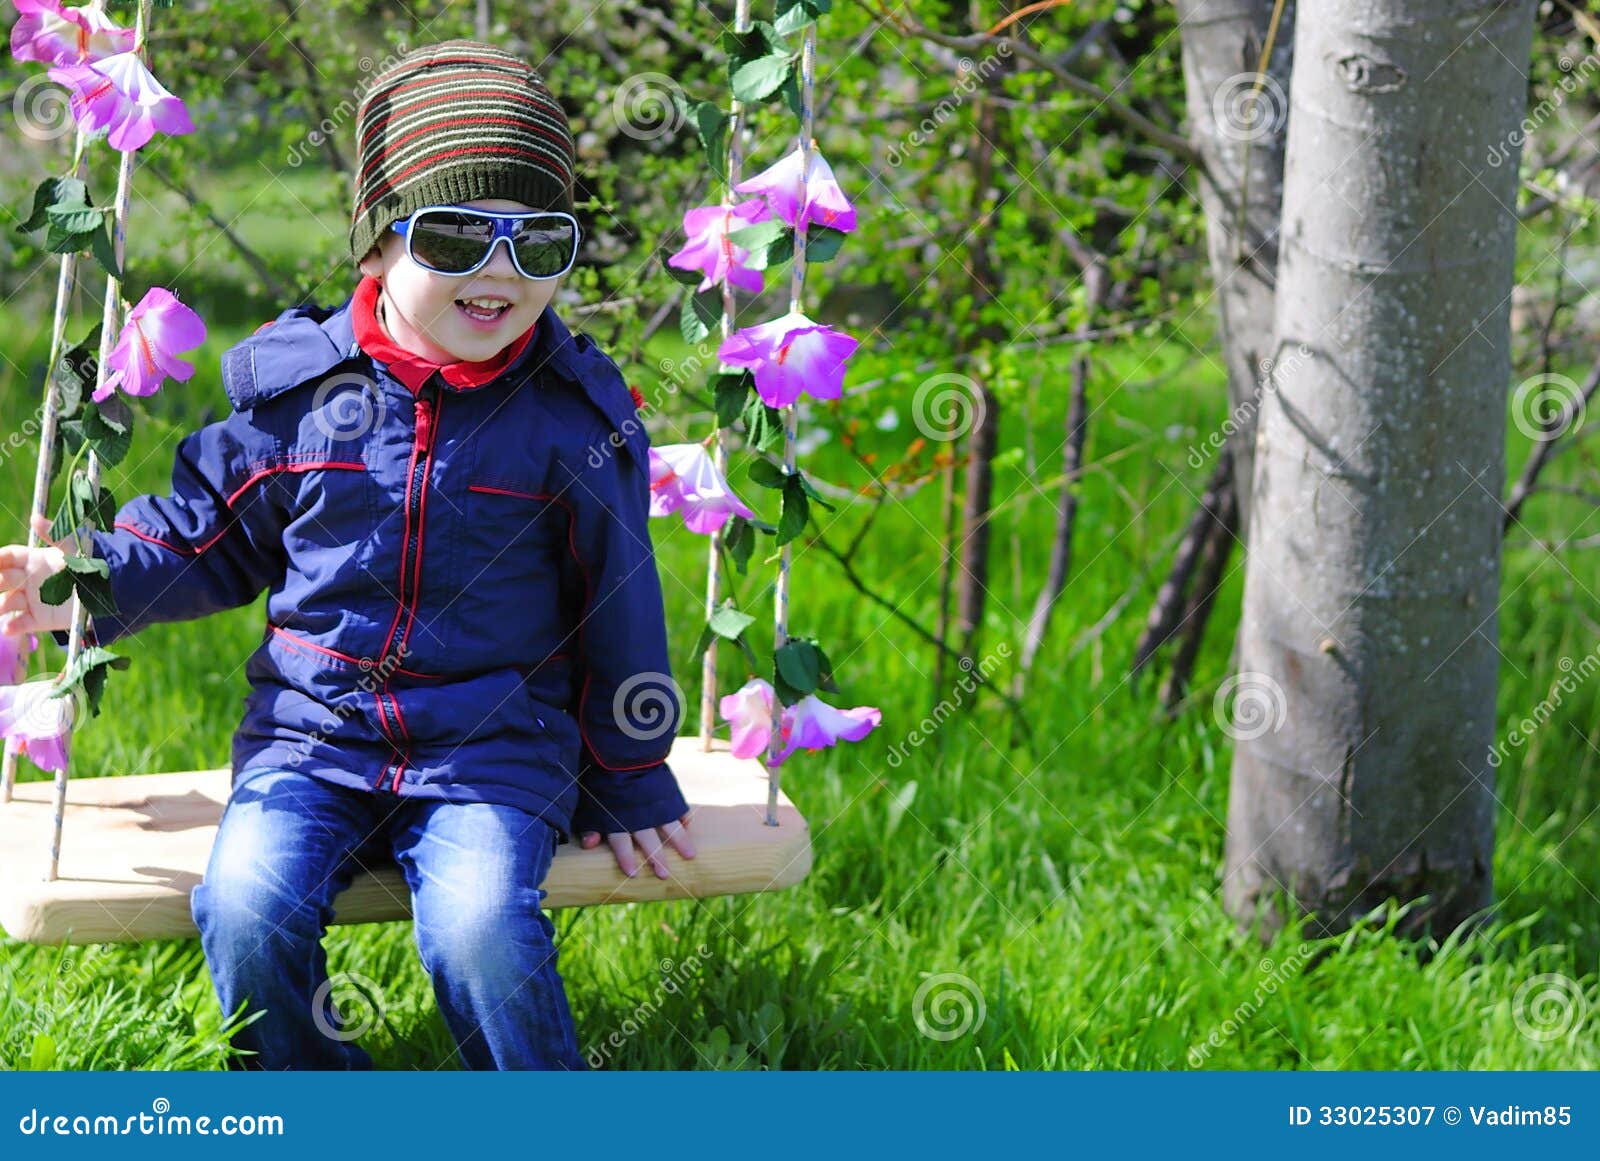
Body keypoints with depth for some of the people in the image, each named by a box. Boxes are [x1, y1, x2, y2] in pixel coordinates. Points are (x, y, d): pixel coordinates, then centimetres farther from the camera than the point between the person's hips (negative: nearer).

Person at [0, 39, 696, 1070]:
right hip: (313, 729, 2)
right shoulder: (298, 388, 0)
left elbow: (618, 602, 7)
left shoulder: (579, 415, -2)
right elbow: (208, 534, 14)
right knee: (248, 908, -23)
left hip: (495, 747, -2)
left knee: (481, 930, -28)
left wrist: (632, 782, 12)